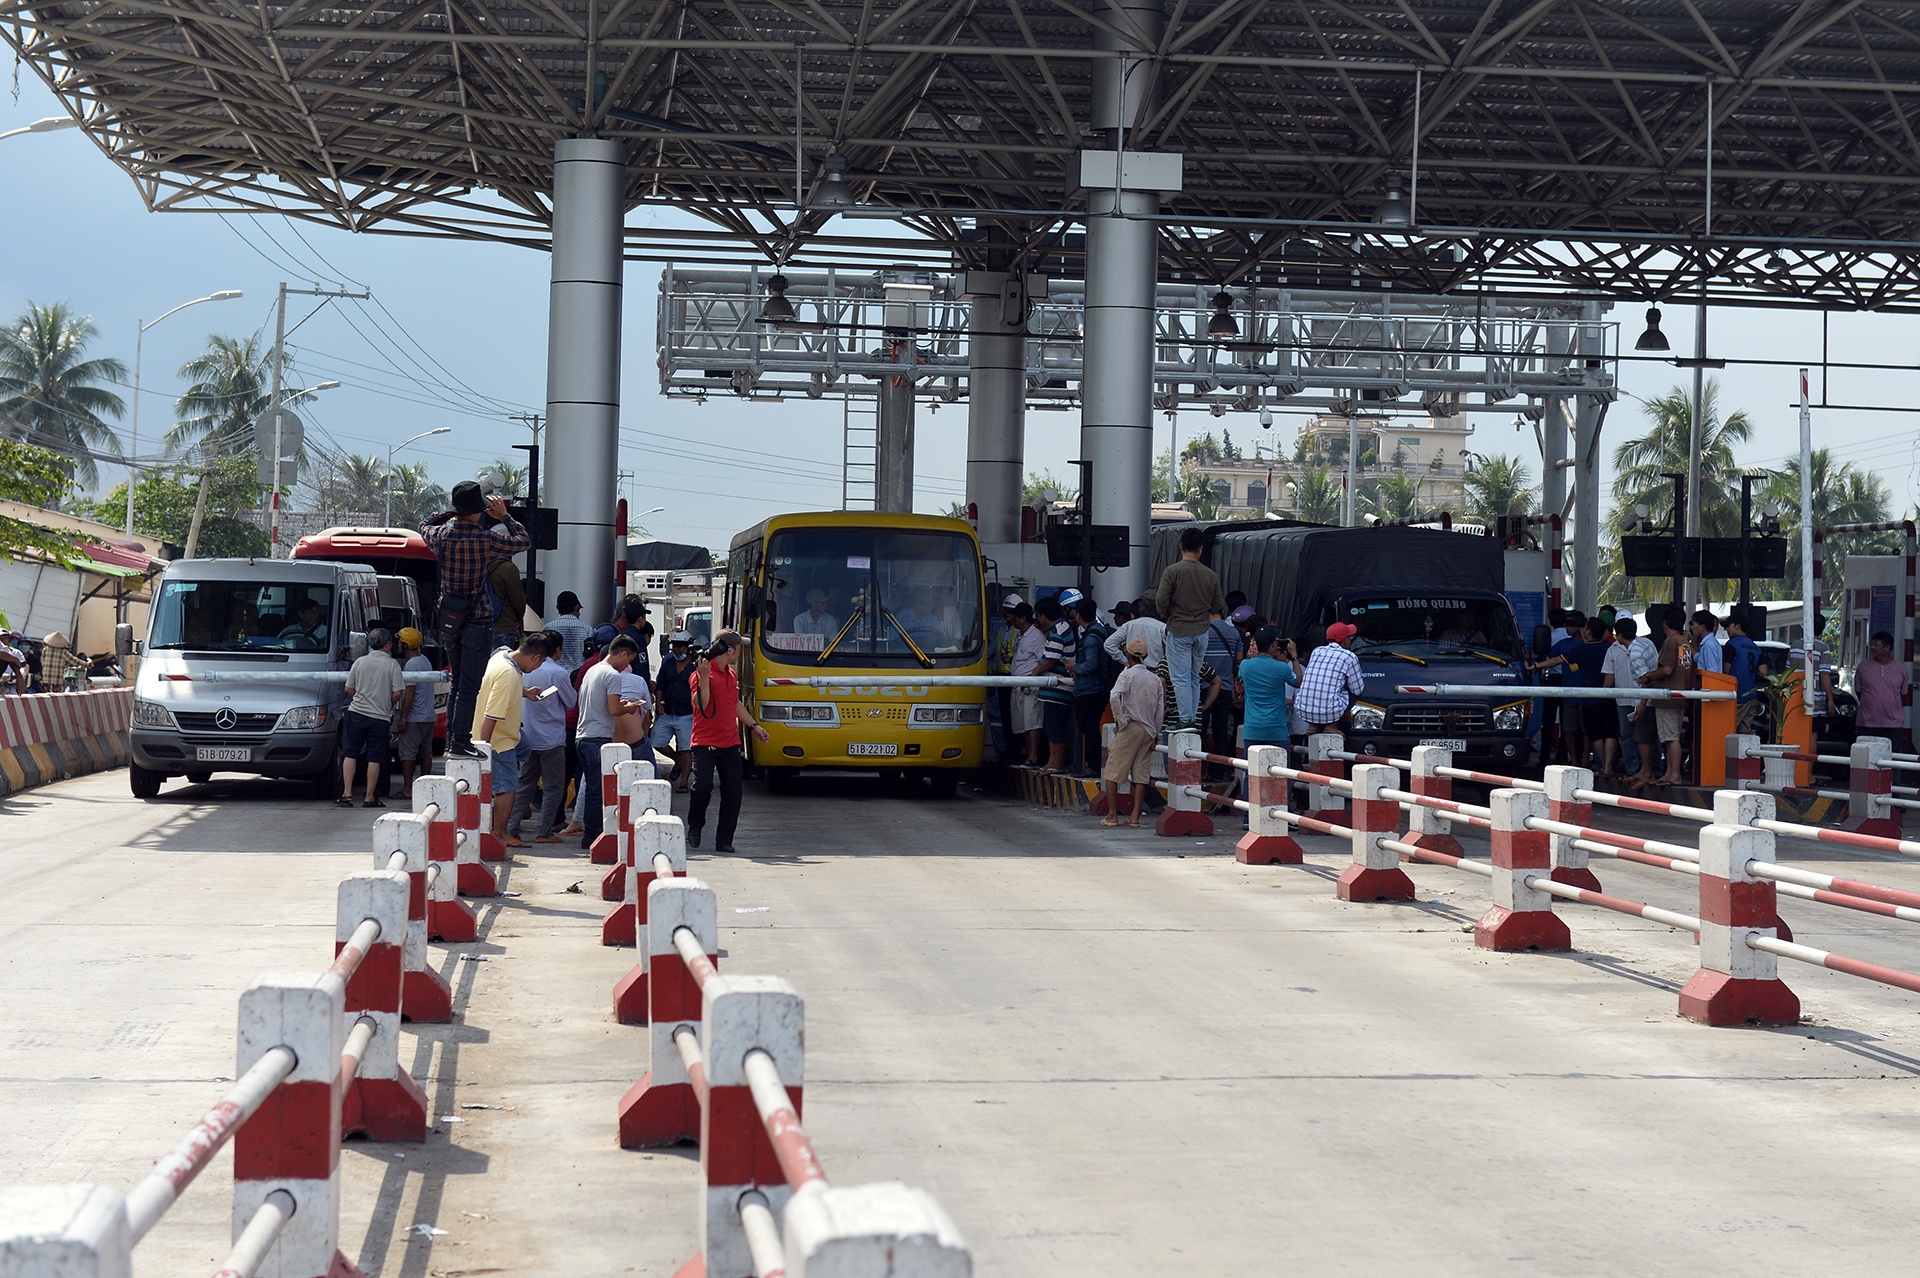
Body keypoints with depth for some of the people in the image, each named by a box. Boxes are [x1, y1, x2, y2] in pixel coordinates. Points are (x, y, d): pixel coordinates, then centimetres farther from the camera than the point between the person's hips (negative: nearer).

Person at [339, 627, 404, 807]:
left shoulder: (360, 662, 3)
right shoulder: (392, 664, -6)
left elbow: (349, 689, 8)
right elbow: (397, 693, -10)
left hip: (356, 712, 2)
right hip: (380, 717, -2)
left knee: (349, 754, 6)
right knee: (374, 759, 3)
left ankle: (347, 794, -1)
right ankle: (370, 798, 4)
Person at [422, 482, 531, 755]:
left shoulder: (441, 536, -4)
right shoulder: (486, 539, -16)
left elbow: (424, 524, 21)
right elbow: (524, 541, -2)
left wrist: (452, 513, 16)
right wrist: (504, 516, 5)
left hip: (450, 619, 5)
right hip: (478, 620, -5)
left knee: (458, 683, 16)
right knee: (469, 685, -4)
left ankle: (451, 740, 17)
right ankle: (460, 741, -7)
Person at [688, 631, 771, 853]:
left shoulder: (732, 675, 15)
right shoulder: (702, 674, -9)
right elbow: (700, 704, -20)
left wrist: (753, 725, 32)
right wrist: (704, 676, -27)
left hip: (730, 744, 7)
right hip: (705, 743, -7)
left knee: (732, 792, 0)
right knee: (702, 786, -16)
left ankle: (724, 840, 6)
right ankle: (694, 828, 9)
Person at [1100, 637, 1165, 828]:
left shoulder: (1128, 674, -7)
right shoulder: (1155, 679, 10)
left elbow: (1114, 696, -24)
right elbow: (1160, 710, 9)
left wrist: (1119, 719, -13)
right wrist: (1155, 735, 15)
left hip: (1129, 728, -5)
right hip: (1148, 730, 5)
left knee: (1112, 771, 3)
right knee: (1141, 775, 6)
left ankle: (1112, 815, 1)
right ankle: (1135, 817, 2)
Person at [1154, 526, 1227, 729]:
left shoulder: (1172, 571, -11)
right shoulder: (1210, 575, 1)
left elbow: (1160, 600, -15)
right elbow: (1219, 606, 7)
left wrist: (1166, 615, 4)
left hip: (1179, 631, -4)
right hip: (1201, 632, 4)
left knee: (1180, 678, -2)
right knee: (1194, 678, 14)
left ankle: (1186, 720, -6)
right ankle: (1194, 720, 14)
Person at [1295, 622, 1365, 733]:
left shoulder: (1317, 651, 13)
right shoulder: (1349, 657, -1)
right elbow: (1358, 690, 6)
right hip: (1329, 713, -4)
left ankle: (1313, 726, 17)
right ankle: (1332, 726, 8)